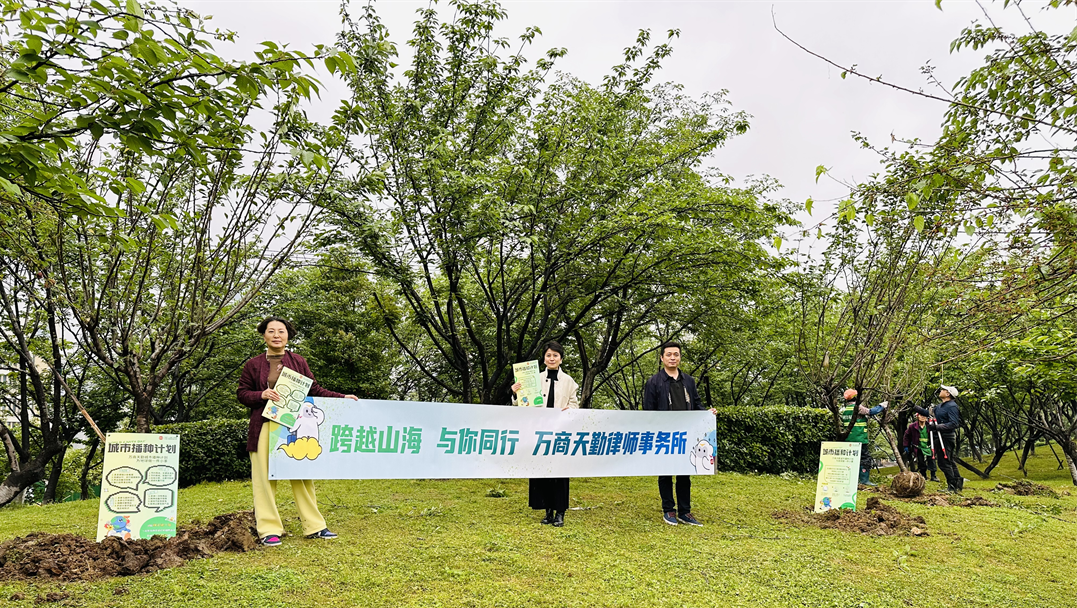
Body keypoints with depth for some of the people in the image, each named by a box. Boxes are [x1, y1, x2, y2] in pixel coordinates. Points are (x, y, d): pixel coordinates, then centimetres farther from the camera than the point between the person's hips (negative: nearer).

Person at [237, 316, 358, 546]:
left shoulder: (299, 362, 9)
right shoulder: (253, 365, 6)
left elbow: (315, 390, 10)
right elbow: (242, 394, 7)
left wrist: (341, 398, 1)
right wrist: (262, 395, -12)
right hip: (264, 427, -1)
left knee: (302, 475, 4)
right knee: (264, 477, 1)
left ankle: (314, 526, 11)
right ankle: (269, 530, 9)